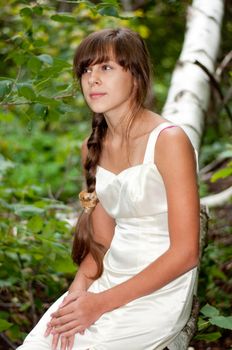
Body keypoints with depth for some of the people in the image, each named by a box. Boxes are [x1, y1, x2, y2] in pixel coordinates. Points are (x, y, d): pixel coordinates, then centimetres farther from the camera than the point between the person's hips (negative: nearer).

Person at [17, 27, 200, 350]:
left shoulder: (168, 140, -14)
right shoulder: (93, 147, 7)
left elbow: (185, 253, -16)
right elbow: (102, 240, 11)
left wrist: (103, 303, -17)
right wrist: (78, 290, -8)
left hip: (158, 293, -6)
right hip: (109, 281, 6)